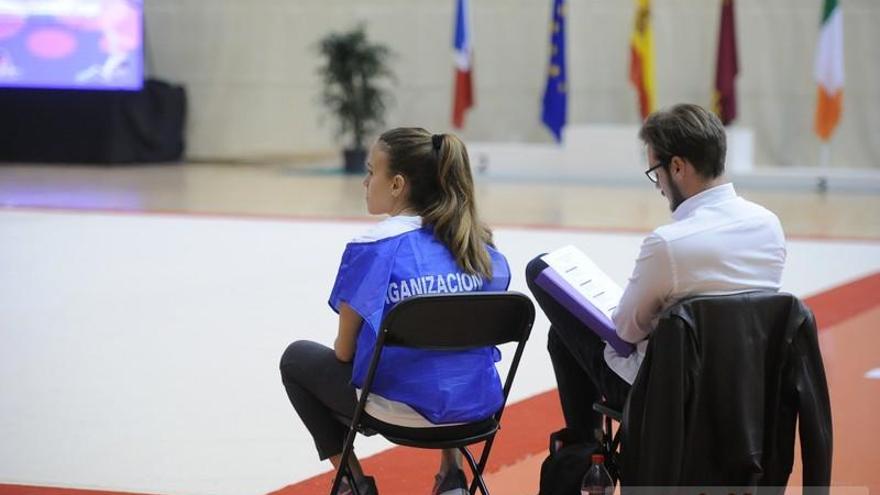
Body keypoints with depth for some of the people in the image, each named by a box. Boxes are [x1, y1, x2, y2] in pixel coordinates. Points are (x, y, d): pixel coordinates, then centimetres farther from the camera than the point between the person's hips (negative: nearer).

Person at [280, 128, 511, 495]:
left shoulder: (372, 249, -13)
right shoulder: (480, 245, 2)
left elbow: (344, 351, -6)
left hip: (401, 409, -5)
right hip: (479, 404, 5)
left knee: (297, 359, 23)